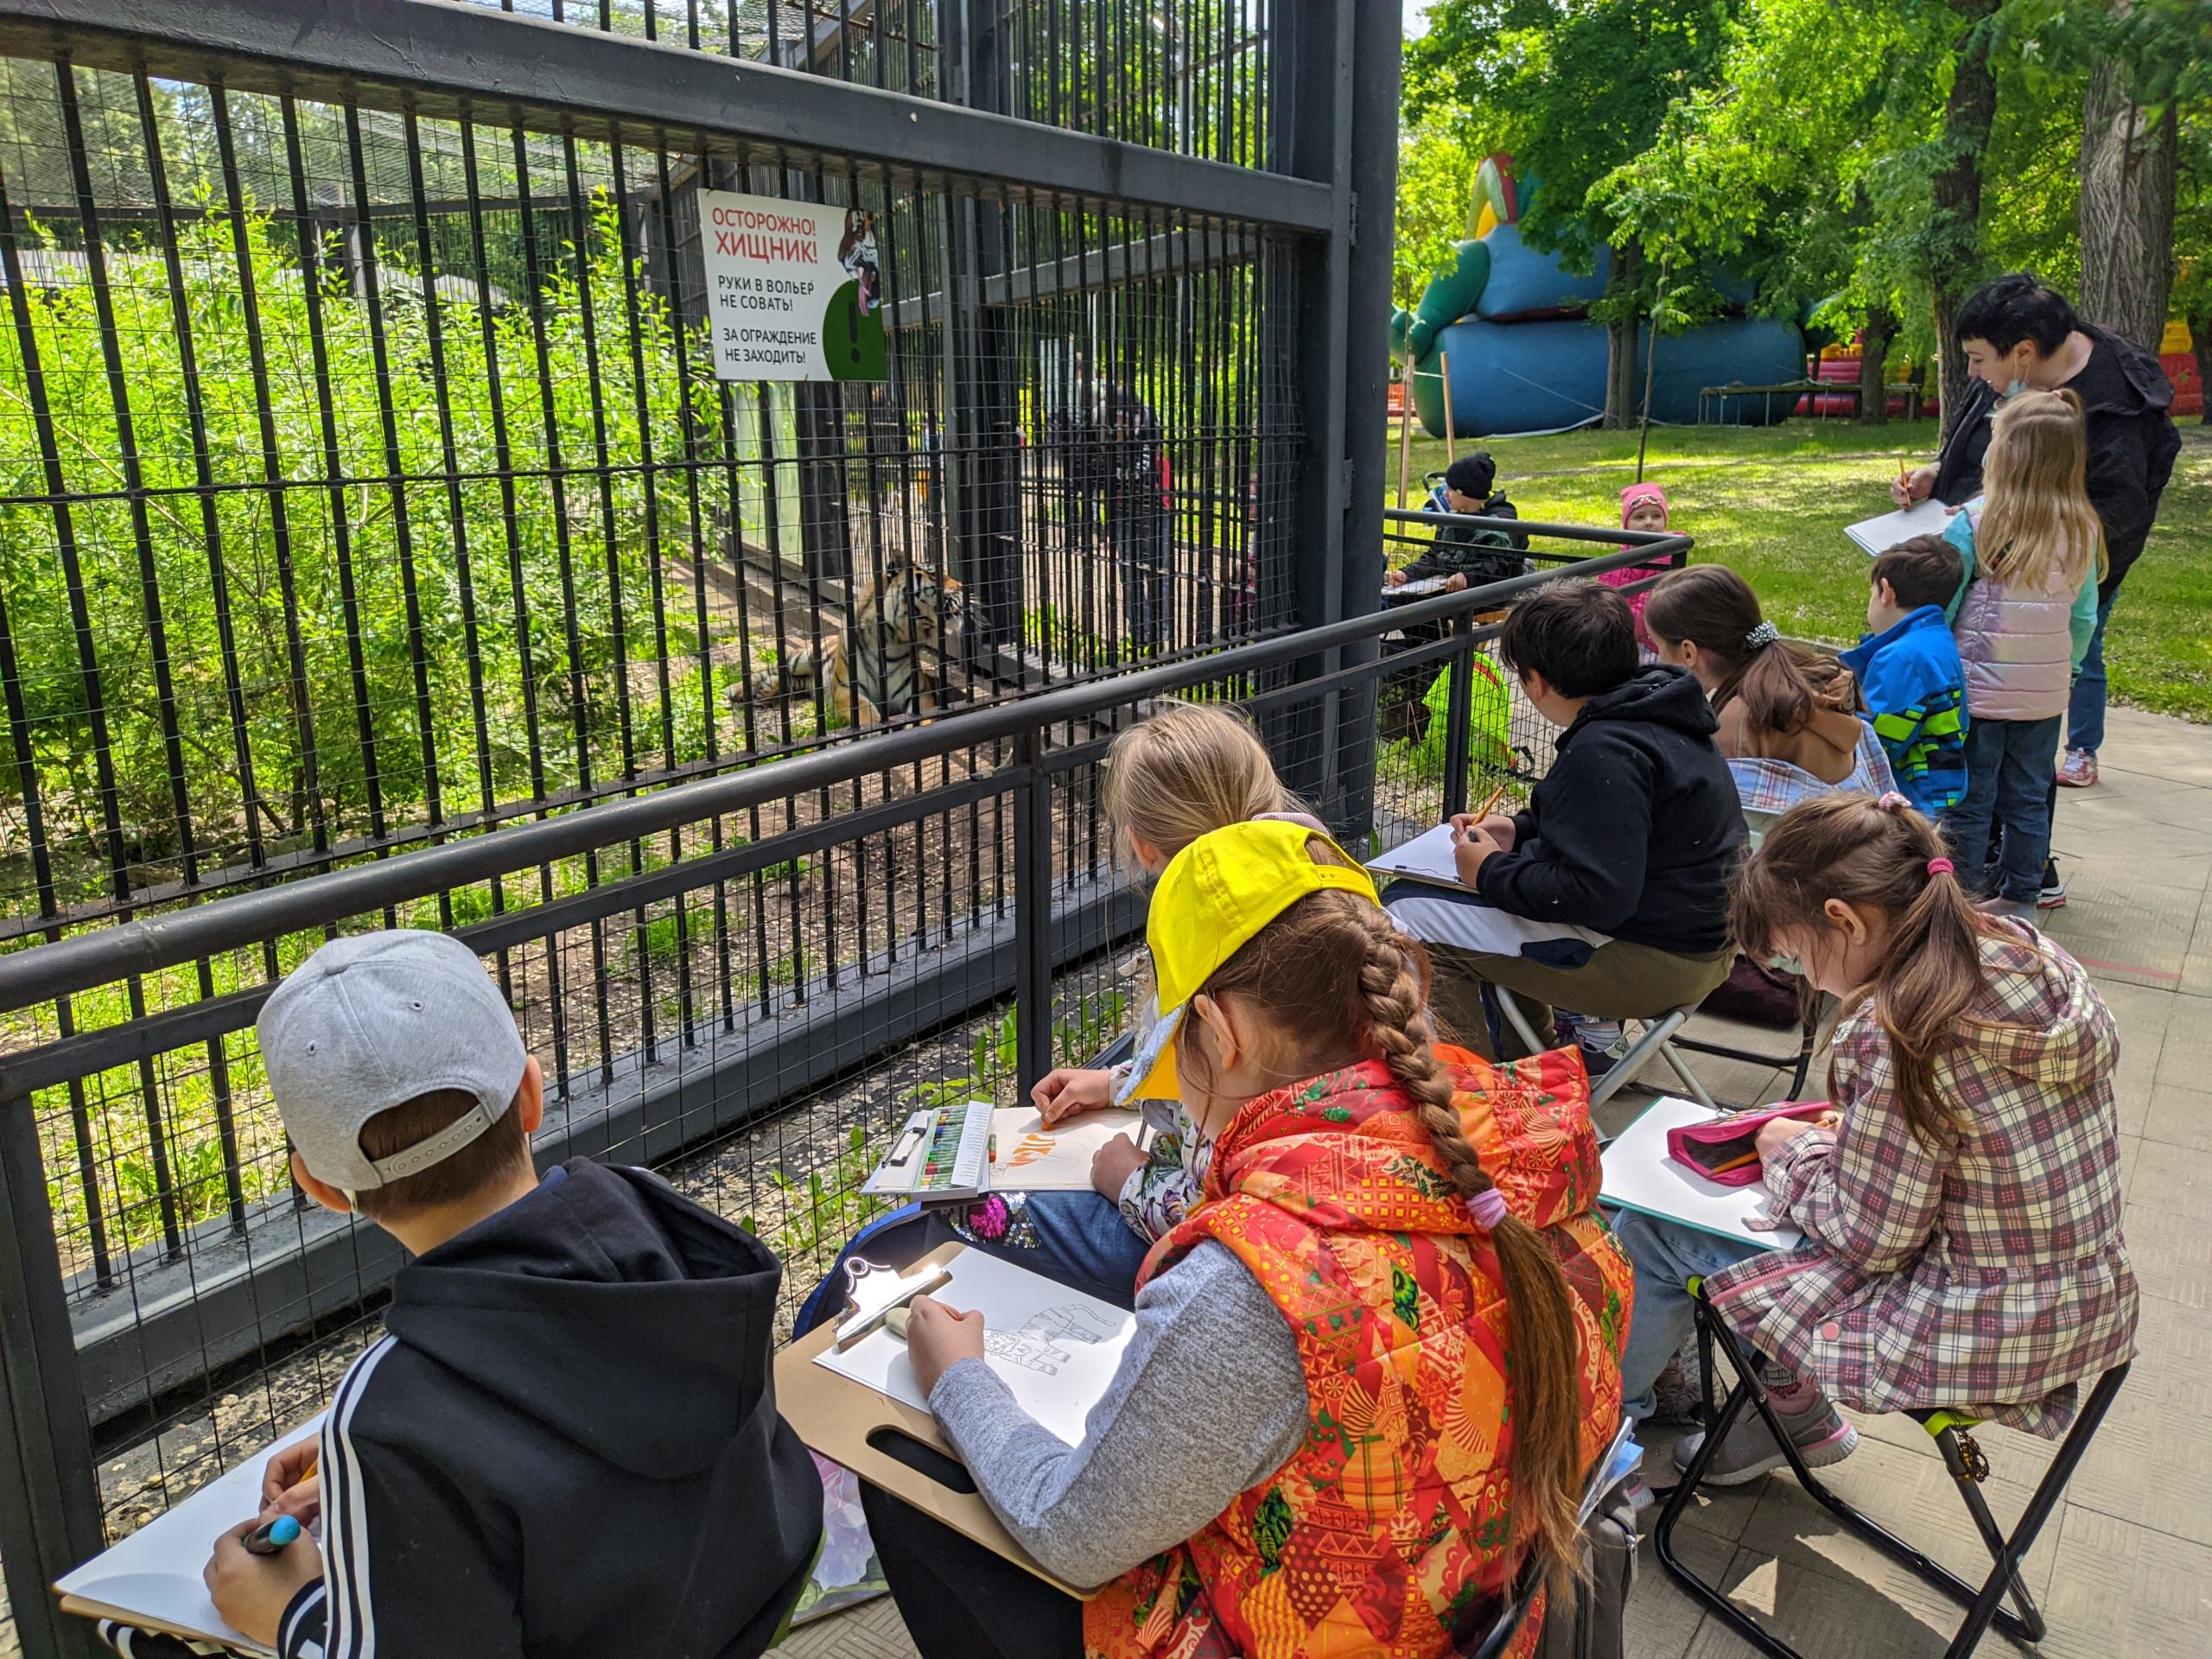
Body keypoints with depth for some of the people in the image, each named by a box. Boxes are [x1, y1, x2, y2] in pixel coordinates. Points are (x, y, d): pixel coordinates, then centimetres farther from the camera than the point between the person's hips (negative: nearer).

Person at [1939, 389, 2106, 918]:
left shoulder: (1975, 522, -15)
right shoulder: (2083, 529, -2)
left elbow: (1940, 606, -11)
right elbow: (2084, 617, 4)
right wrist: (2065, 668, 19)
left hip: (1977, 690, -4)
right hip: (2045, 692, 4)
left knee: (1967, 800, 7)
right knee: (2029, 799, 15)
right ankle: (2019, 898, 25)